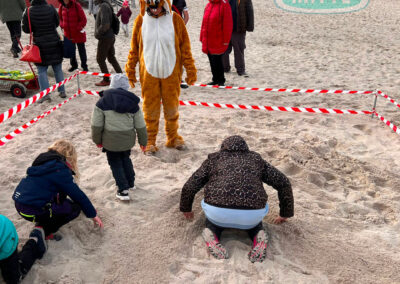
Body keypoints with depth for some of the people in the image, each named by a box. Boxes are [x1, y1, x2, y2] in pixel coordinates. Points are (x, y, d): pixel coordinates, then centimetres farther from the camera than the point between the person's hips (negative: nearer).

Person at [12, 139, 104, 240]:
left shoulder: (44, 160, 14)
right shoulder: (59, 168, -12)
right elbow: (77, 194, -8)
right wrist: (93, 214, 1)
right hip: (32, 210, -9)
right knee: (75, 208, 2)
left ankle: (42, 224, 14)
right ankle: (44, 231, -1)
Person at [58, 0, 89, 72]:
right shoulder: (62, 6, -1)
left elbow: (83, 19, -14)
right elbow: (60, 17, 13)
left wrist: (78, 28, -17)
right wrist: (62, 25, -2)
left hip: (78, 33, -5)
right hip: (67, 33, 5)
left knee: (81, 49, 6)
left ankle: (84, 66, 16)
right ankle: (74, 65, 32)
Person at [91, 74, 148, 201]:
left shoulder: (103, 101, -10)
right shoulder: (133, 103, -3)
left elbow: (97, 125, -7)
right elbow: (140, 126, 1)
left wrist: (97, 140, 8)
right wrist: (143, 141, 14)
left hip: (111, 141, -3)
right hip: (128, 140, 3)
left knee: (115, 163, 12)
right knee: (126, 159, 26)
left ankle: (123, 190, 9)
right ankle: (131, 183, 40)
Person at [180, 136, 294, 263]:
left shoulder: (213, 159, 22)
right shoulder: (256, 160, 25)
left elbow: (189, 187, 18)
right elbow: (283, 183, 25)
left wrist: (186, 209, 37)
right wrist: (285, 214, 36)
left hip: (219, 212, -1)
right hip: (251, 216, 1)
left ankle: (211, 236, 2)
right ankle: (258, 237, 5)